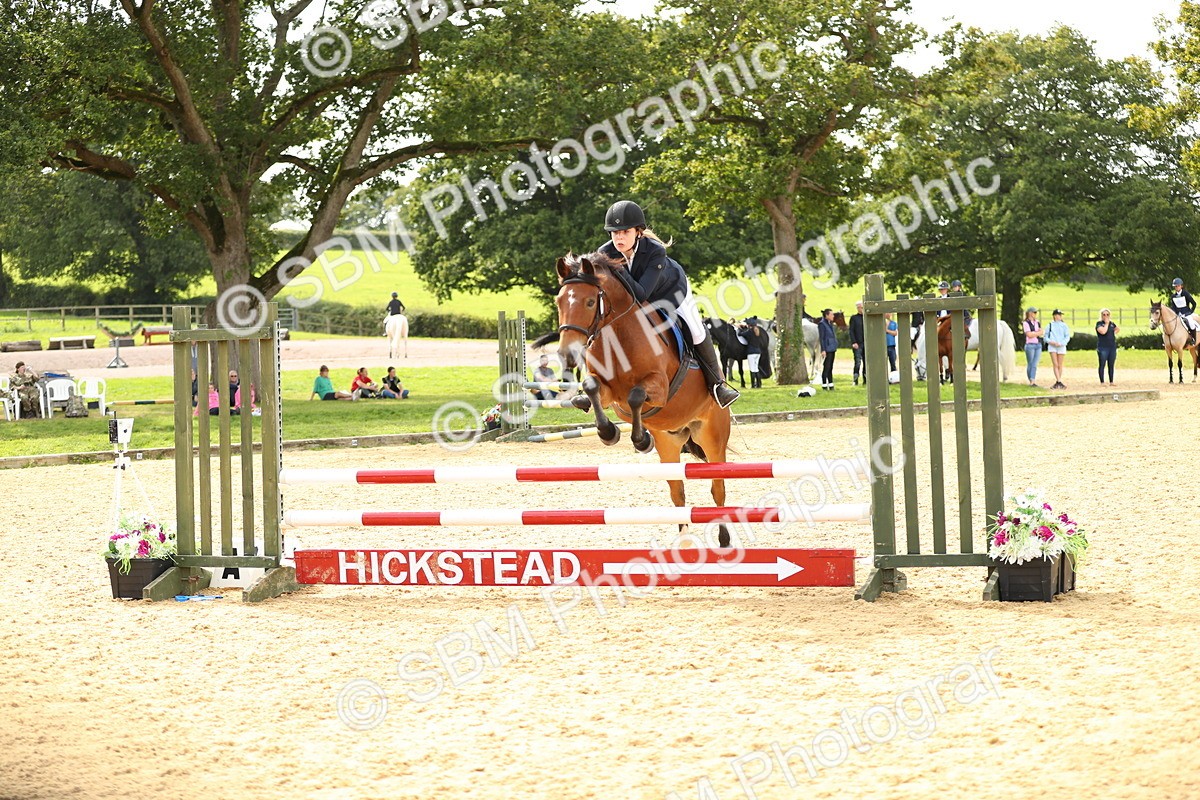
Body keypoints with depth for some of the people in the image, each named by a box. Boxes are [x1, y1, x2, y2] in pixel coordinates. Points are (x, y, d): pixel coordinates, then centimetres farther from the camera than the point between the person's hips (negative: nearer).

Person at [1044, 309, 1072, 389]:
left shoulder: (1064, 325, 4)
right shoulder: (1049, 325, 6)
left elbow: (1067, 337, 1)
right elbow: (1046, 336, 10)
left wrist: (1060, 343, -13)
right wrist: (1050, 341, -11)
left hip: (1061, 347, 0)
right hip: (1052, 346, 0)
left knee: (1059, 365, 5)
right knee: (1055, 365, -9)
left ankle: (1057, 382, 14)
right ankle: (1059, 382, -13)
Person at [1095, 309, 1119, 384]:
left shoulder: (1112, 323, 12)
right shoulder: (1099, 324, -4)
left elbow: (1118, 329, 32)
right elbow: (1103, 331, -22)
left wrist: (1114, 333, 13)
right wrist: (1106, 323, -11)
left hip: (1112, 347, 5)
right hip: (1103, 347, -5)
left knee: (1111, 365, 8)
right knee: (1102, 365, -2)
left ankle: (1111, 382, 14)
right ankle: (1102, 382, 1)